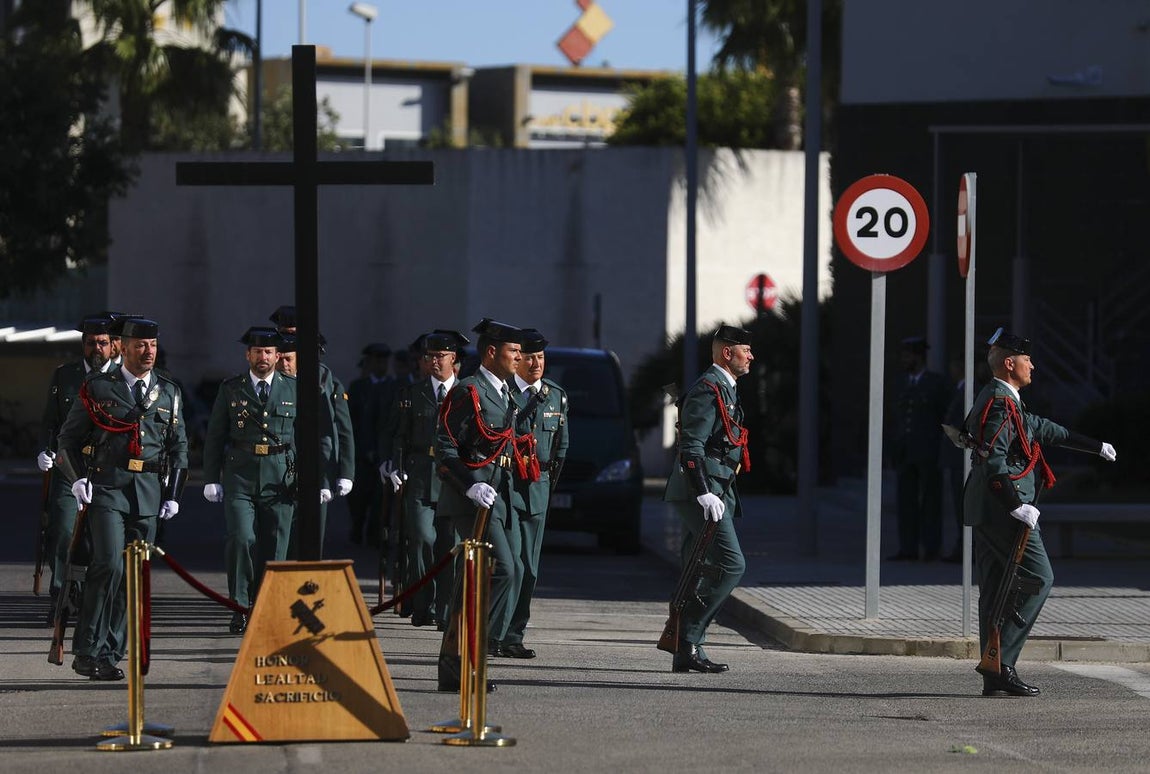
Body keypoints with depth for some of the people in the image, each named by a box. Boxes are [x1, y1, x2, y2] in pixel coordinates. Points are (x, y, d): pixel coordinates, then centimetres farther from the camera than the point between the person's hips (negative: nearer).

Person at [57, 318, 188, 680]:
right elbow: (69, 435, 9)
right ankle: (88, 651, -13)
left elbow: (179, 447, 18)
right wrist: (78, 477, -3)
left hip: (148, 492, 4)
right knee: (109, 565, -17)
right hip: (106, 487, -4)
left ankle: (111, 653, 10)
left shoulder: (168, 393, 13)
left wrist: (173, 494, 10)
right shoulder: (98, 388, 3)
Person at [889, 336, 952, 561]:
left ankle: (931, 548, 1)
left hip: (929, 451, -6)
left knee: (930, 500, -3)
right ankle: (908, 548, 3)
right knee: (907, 500, 2)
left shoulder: (937, 382, -1)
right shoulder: (904, 384, 16)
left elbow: (947, 416, -2)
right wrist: (896, 448, 10)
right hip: (905, 452, 6)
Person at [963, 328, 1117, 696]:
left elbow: (1043, 429, 31)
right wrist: (1016, 505, -27)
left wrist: (1095, 446, 37)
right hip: (1001, 509, -10)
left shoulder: (1005, 402, 19)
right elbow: (994, 460, -23)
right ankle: (1001, 660, -12)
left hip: (986, 512, 10)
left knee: (994, 590, 8)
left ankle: (995, 675, 8)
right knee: (1039, 579, -8)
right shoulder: (999, 403, -14)